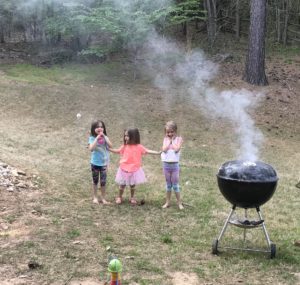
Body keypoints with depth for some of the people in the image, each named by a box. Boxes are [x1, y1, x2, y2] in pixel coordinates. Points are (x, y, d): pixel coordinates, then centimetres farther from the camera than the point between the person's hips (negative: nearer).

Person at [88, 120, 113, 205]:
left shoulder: (105, 137, -2)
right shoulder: (92, 138, -10)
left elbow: (110, 146, -17)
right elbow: (91, 148, -25)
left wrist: (104, 137, -20)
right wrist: (97, 138, -27)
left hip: (104, 163, 2)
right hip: (95, 163, -2)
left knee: (103, 181, 4)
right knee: (95, 181, 12)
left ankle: (103, 198, 16)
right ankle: (95, 197, 25)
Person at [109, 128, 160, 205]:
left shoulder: (139, 147, -10)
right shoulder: (124, 146, -3)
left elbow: (148, 151, -10)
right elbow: (118, 151, 11)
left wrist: (158, 152, -19)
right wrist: (108, 149, 6)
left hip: (134, 169, -1)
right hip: (124, 169, 1)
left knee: (132, 184, 13)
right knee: (122, 184, 10)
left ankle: (132, 198, 30)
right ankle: (119, 197, 28)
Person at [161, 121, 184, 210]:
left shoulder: (179, 139, -4)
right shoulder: (165, 139, 3)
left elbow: (176, 149, -19)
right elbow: (164, 149, -13)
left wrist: (172, 140, -9)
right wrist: (169, 140, -9)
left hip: (175, 164, -2)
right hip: (166, 164, 3)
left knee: (175, 184, 3)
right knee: (168, 184, 13)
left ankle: (179, 203, 13)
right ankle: (167, 202, 21)